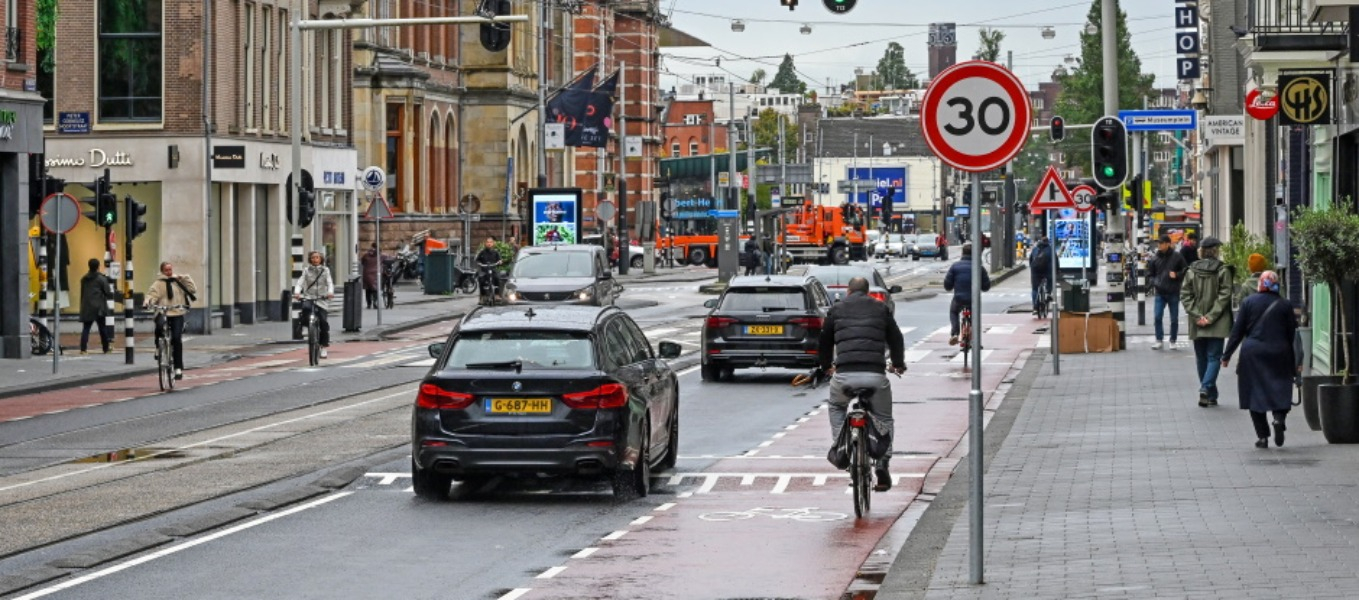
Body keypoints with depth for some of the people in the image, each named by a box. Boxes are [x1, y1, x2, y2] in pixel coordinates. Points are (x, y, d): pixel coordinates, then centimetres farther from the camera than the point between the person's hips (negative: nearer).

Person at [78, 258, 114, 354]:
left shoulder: (84, 279, 10)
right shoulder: (101, 279, -5)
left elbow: (82, 294, 15)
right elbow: (108, 293, -4)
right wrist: (112, 294, 18)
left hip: (86, 308, 3)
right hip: (99, 307, -3)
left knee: (86, 328, -1)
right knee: (103, 328, 7)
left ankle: (83, 349, -12)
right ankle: (106, 349, 13)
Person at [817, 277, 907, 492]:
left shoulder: (837, 309, 16)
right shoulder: (881, 309, 16)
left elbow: (825, 339, 24)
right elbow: (896, 338, 22)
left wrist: (825, 365, 43)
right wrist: (898, 364, 41)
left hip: (844, 375, 0)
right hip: (875, 375, 0)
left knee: (836, 408, 31)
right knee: (883, 419, 18)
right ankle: (882, 463, 1)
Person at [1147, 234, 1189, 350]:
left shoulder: (1177, 257, -2)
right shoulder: (1155, 258, 6)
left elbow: (1186, 271, 4)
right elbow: (1149, 274, 14)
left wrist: (1177, 275, -13)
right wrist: (1153, 283, -4)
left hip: (1173, 292, -2)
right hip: (1160, 293, 2)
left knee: (1174, 319, 5)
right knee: (1157, 317, -8)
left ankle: (1173, 341, 18)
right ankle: (1159, 340, 1)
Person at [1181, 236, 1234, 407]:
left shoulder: (1192, 270, 3)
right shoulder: (1223, 270, -6)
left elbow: (1185, 295, -1)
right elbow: (1224, 295, -12)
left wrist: (1197, 315, -4)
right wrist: (1211, 316, -11)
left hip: (1197, 325, 3)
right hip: (1217, 325, -3)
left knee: (1202, 358, 13)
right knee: (1214, 357, -1)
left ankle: (1210, 395, 17)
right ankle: (1206, 388, -20)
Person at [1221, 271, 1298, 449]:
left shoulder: (1248, 302, 0)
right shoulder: (1285, 305, 3)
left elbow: (1237, 331, 0)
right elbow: (1292, 335, 5)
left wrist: (1227, 355, 7)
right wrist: (1296, 362, 12)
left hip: (1252, 354, -1)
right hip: (1279, 354, 1)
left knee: (1255, 394, 5)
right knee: (1280, 391, 9)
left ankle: (1262, 436, 0)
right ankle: (1279, 417, -21)